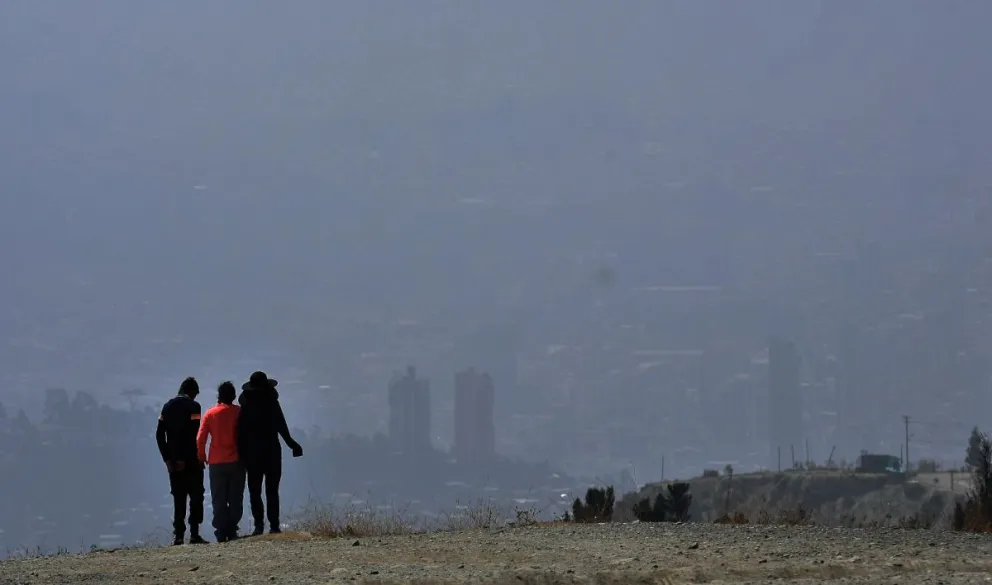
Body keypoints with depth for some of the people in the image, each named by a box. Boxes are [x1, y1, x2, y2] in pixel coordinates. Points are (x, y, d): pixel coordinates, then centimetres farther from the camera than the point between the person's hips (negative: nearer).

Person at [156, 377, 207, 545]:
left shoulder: (168, 406, 10)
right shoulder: (193, 406, -7)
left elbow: (159, 434, 5)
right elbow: (194, 434, -15)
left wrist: (167, 458, 4)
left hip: (173, 461, 5)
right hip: (191, 461, -5)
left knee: (178, 498, 8)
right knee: (196, 496, 1)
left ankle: (178, 535, 2)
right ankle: (194, 534, -6)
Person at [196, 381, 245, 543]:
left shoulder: (210, 414, 1)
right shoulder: (239, 412, -2)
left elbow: (200, 438, -3)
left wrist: (202, 457, 8)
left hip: (216, 463, 1)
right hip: (236, 462, -1)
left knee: (219, 500, 5)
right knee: (235, 499, 5)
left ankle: (221, 532, -2)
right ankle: (232, 531, -1)